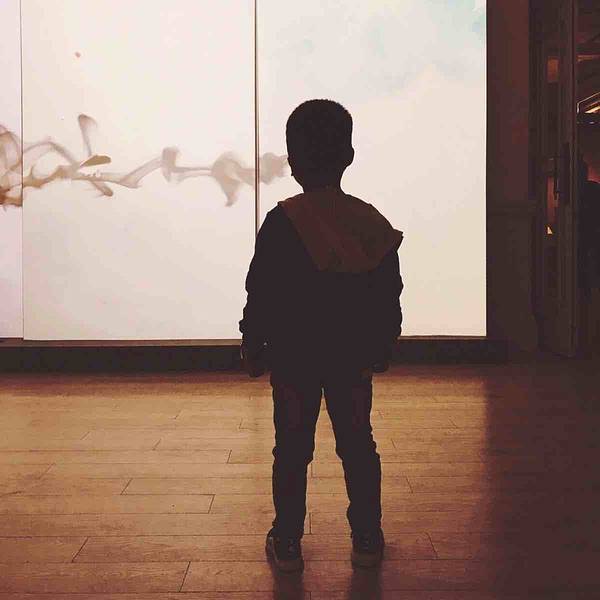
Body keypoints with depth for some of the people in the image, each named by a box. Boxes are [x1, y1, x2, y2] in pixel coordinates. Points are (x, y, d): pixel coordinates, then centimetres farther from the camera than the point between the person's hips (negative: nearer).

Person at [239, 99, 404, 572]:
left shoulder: (283, 222, -13)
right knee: (357, 444, 13)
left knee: (292, 448, 7)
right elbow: (389, 296, 4)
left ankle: (288, 541, 15)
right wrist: (384, 346, 16)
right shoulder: (373, 222, -1)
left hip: (293, 356, -3)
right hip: (354, 356, 3)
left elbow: (261, 295, -11)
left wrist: (253, 346, 1)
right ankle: (367, 538, 20)